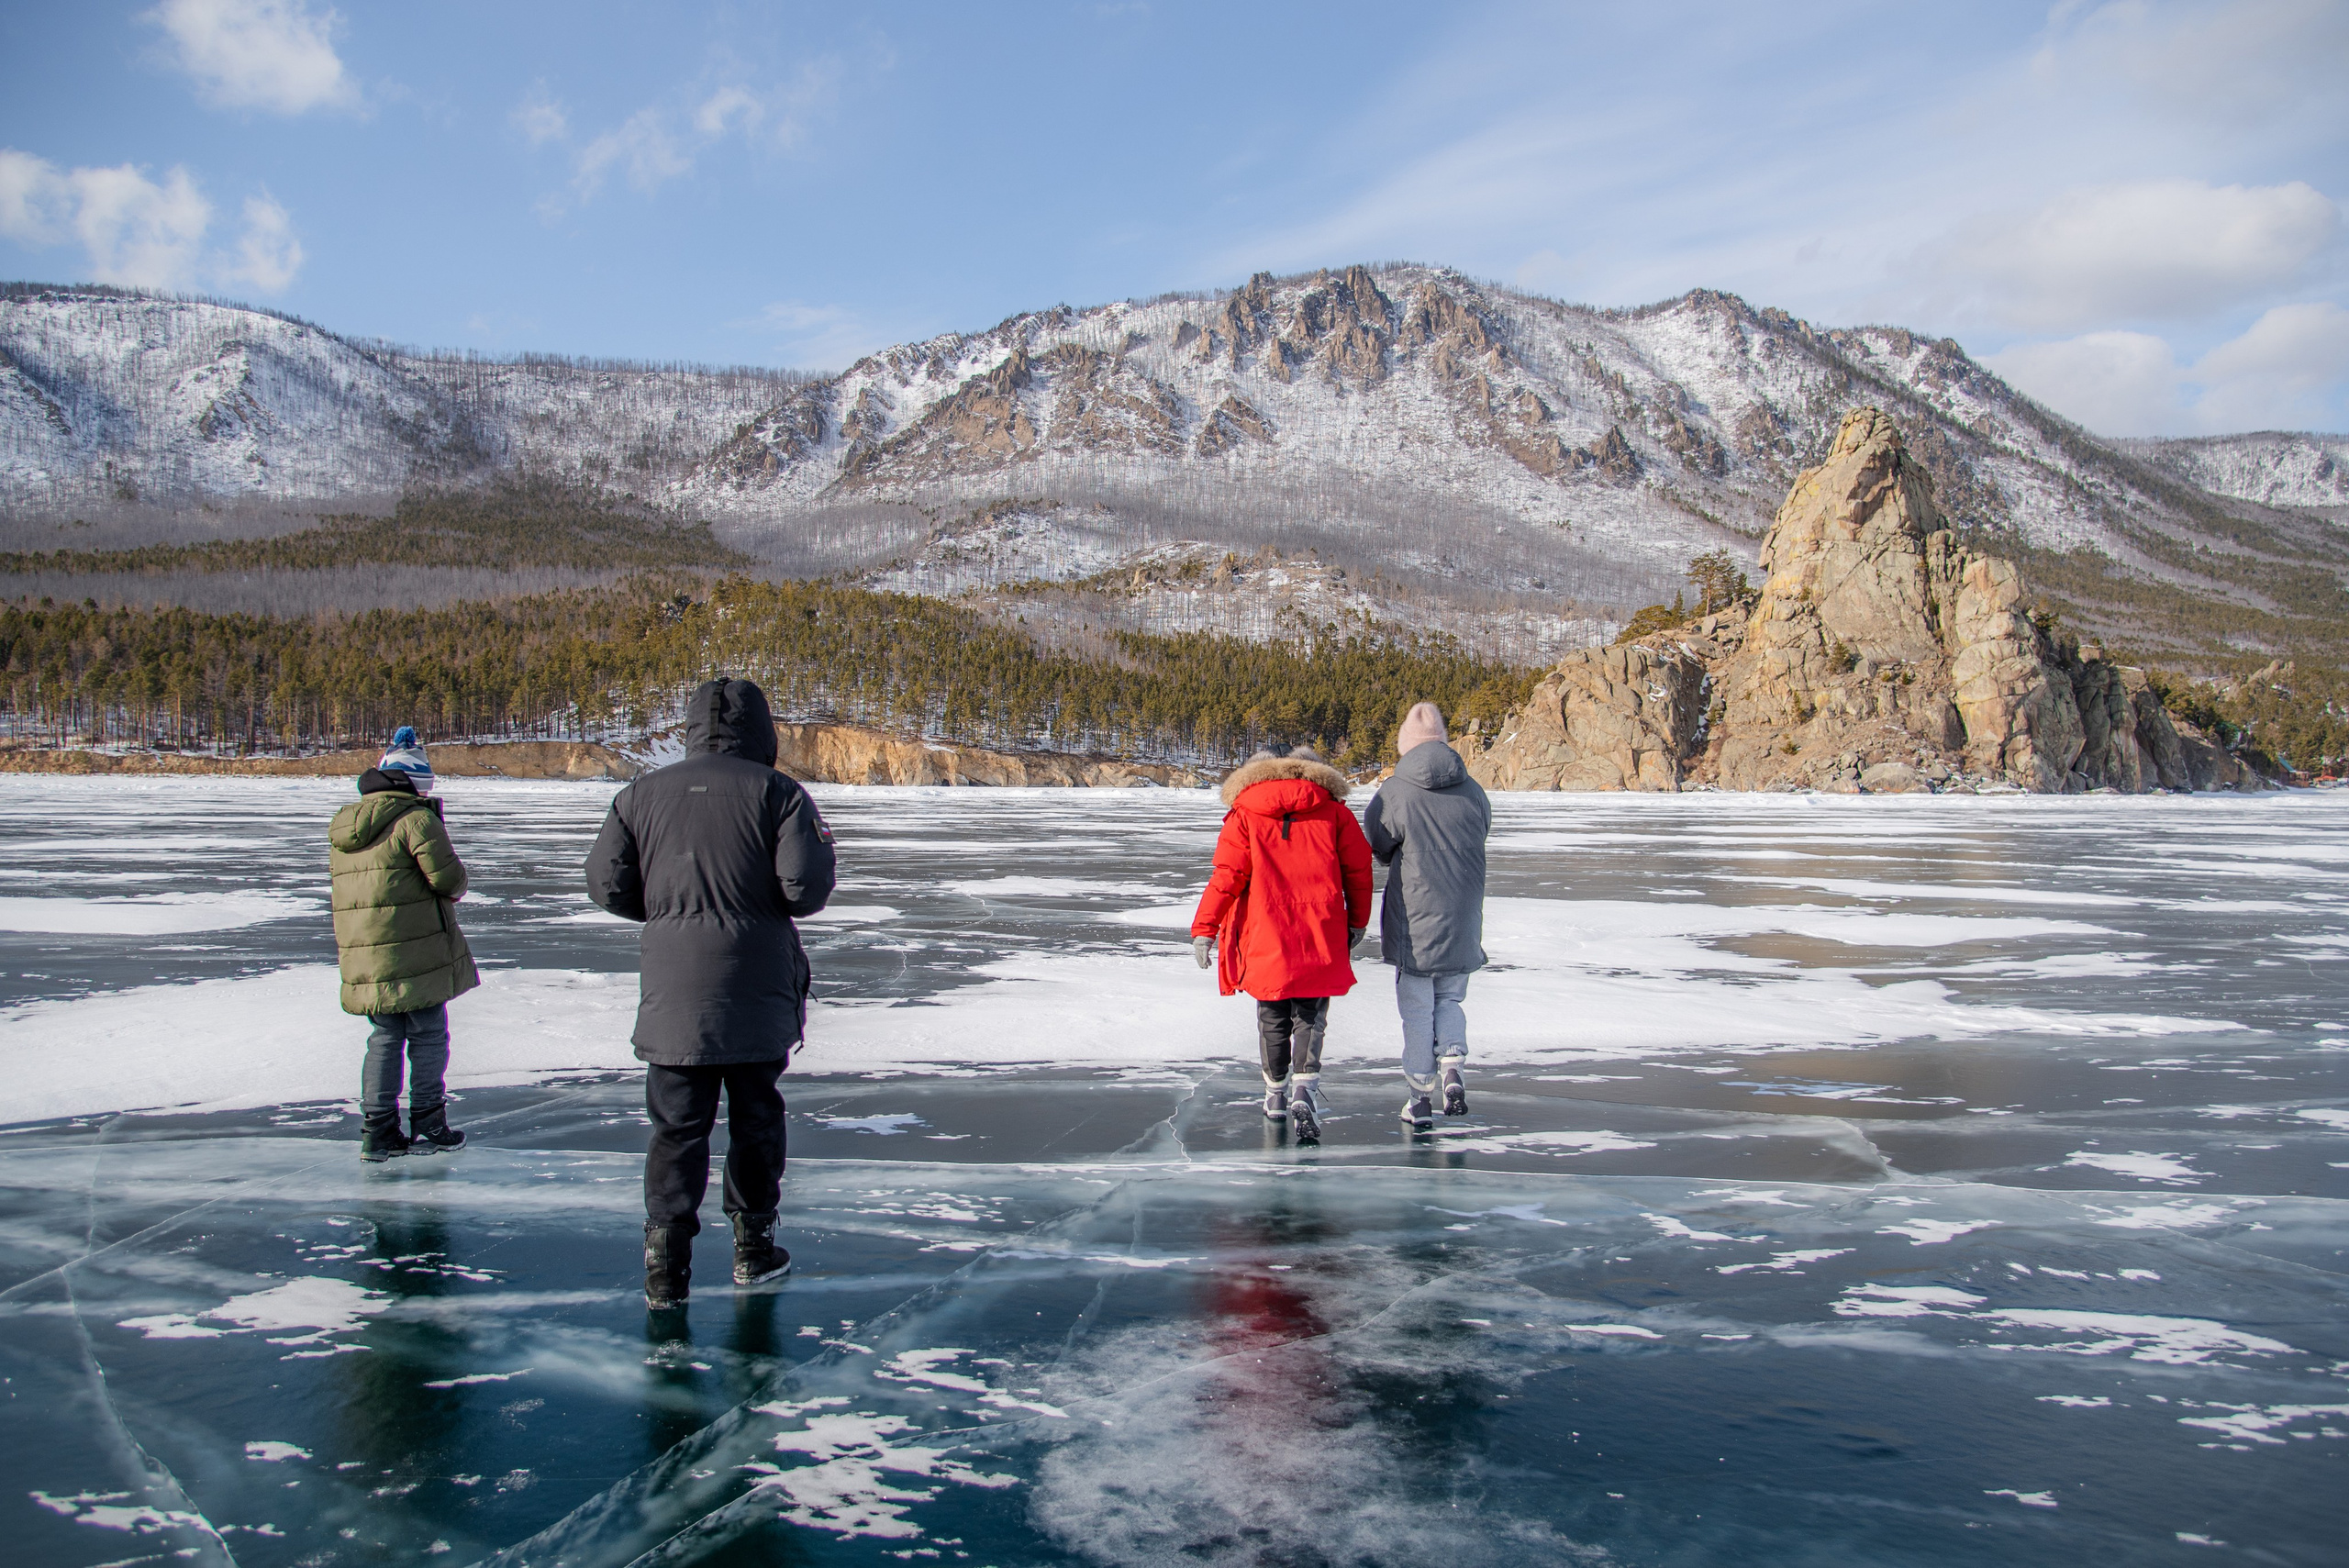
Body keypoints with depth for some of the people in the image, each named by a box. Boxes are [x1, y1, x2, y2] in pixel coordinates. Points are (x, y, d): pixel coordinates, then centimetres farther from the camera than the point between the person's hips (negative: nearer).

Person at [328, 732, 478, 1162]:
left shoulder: (343, 827, 14)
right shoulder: (415, 819, -12)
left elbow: (354, 887, 19)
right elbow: (448, 877, -16)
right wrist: (453, 889, 5)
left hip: (365, 960, 7)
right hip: (416, 956, -7)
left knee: (384, 1039, 14)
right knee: (427, 1037, 5)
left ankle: (377, 1130, 12)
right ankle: (427, 1127, 10)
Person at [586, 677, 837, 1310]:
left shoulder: (642, 794, 3)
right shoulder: (778, 793, -6)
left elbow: (607, 885, 4)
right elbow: (804, 889, -14)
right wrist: (821, 853, 8)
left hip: (673, 993, 1)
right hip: (757, 993, -1)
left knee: (677, 1123, 7)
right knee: (755, 1116, 14)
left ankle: (666, 1259, 0)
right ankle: (752, 1246, 24)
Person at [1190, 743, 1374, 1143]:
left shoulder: (1244, 815, 2)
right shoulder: (1333, 812, 7)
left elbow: (1228, 875, -6)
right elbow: (1358, 870, 8)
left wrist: (1204, 928, -3)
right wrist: (1357, 922, 21)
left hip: (1265, 937, 0)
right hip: (1321, 938, 0)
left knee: (1273, 1019, 16)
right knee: (1310, 1018, 6)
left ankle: (1276, 1095, 30)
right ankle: (1304, 1090, -15)